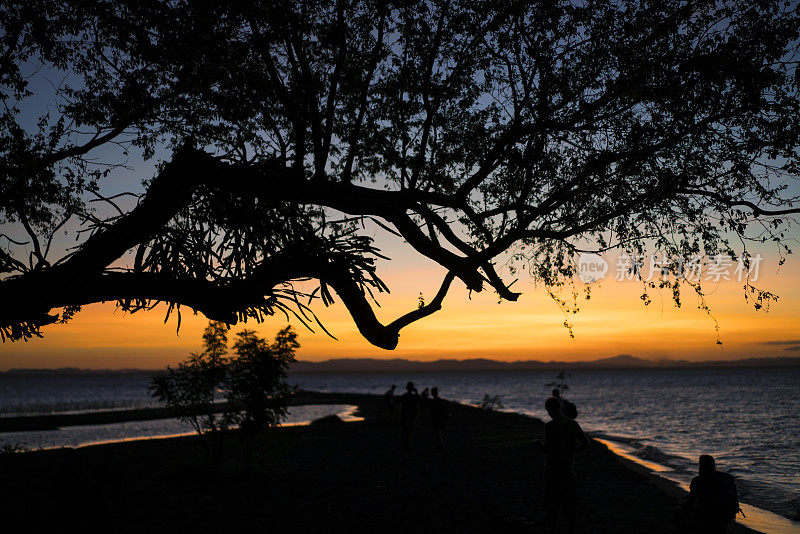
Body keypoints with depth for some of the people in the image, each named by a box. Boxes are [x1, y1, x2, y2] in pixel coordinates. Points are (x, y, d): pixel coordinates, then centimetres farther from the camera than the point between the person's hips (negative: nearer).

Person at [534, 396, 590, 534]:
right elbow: (586, 443, 5)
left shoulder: (550, 425, -16)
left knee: (552, 503, 4)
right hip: (569, 467, 5)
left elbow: (547, 449, -17)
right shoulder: (573, 424, 1)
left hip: (553, 467, -5)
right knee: (569, 502, 14)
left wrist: (539, 442, 2)